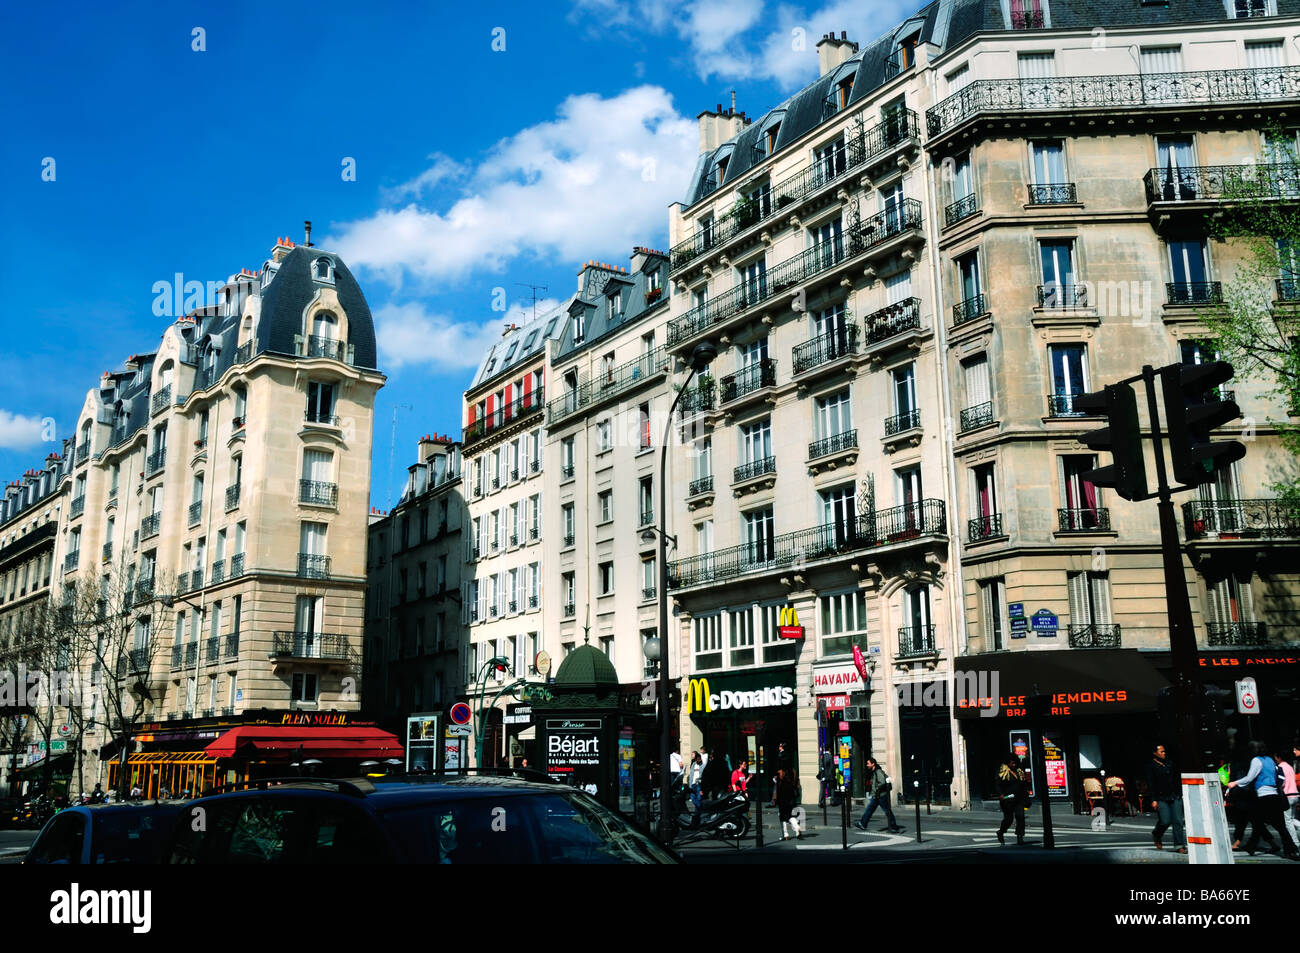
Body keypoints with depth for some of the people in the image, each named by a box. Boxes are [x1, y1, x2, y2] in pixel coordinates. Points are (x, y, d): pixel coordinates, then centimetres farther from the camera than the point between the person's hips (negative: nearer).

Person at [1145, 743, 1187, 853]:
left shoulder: (1169, 764, 16)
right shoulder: (1151, 767, -1)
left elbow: (1177, 780, 21)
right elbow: (1150, 785, -6)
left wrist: (1180, 794, 15)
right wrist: (1153, 800, -14)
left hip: (1175, 797, 5)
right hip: (1161, 799, -5)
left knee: (1178, 821, -3)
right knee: (1165, 821, -10)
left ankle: (1180, 845, 0)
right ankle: (1156, 836, 19)